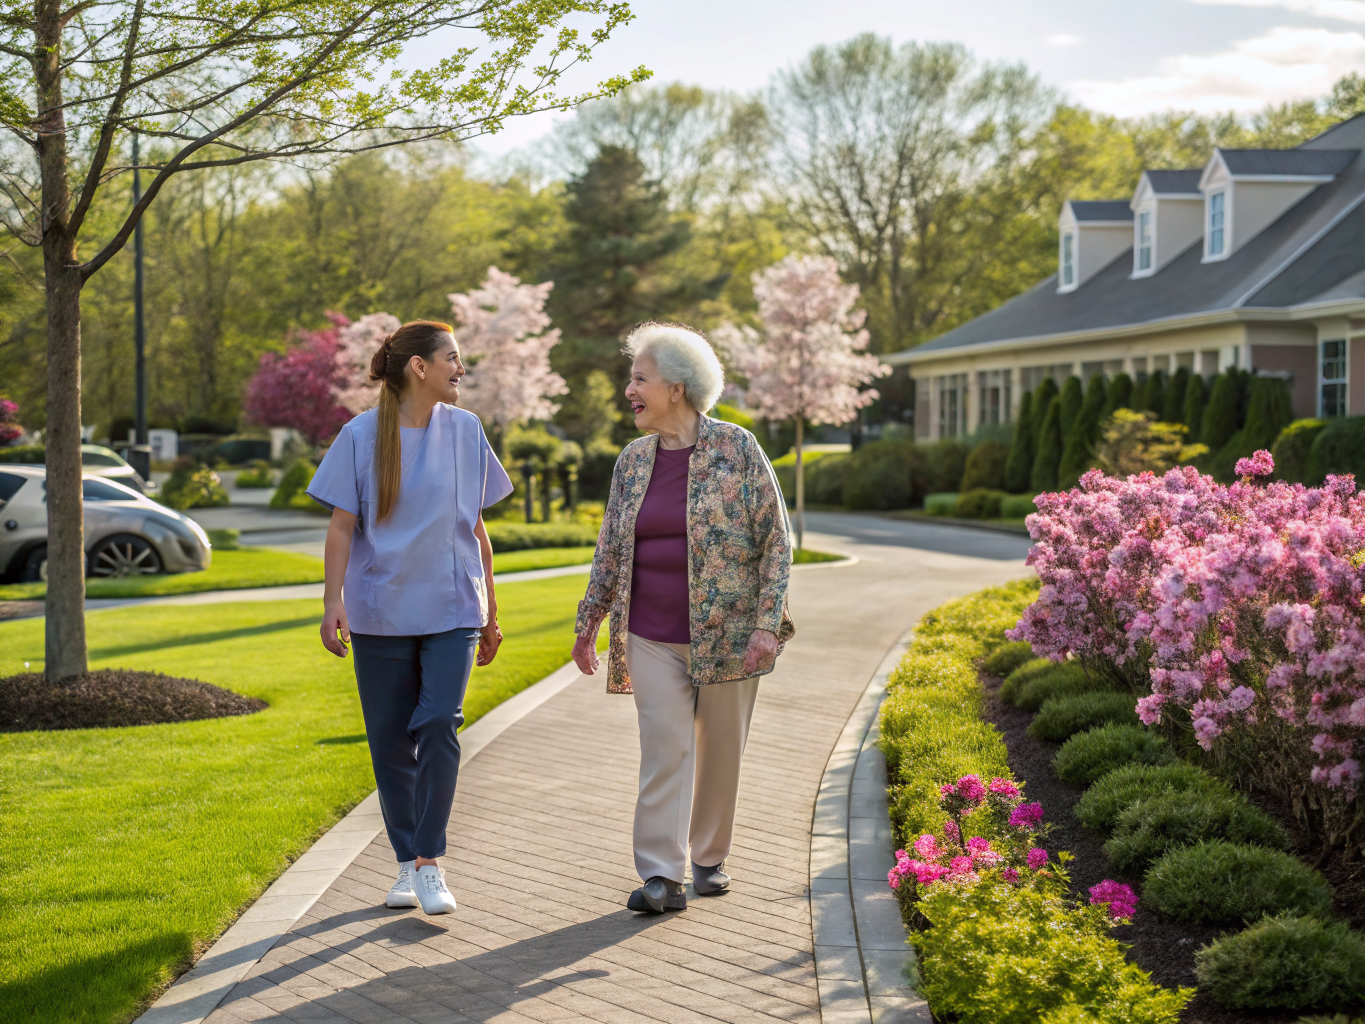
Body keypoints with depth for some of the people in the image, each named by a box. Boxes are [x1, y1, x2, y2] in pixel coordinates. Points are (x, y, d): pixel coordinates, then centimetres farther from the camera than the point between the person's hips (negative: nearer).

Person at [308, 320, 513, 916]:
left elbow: (476, 527, 12)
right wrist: (332, 603, -12)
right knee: (390, 740, 4)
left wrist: (491, 613, 14)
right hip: (380, 612, -1)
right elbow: (342, 526, -1)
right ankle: (406, 865, 18)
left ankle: (430, 861, -5)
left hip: (451, 609, 1)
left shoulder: (465, 431, 6)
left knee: (439, 725, -14)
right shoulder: (361, 436, -2)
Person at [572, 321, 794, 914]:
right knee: (664, 749, -7)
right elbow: (611, 549, 16)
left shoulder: (736, 448, -6)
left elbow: (775, 538, -6)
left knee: (719, 751, 8)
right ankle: (661, 876, -8)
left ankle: (709, 859, 26)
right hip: (653, 637, 3)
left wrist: (766, 621, -14)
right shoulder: (633, 460, 8)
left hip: (726, 631, -2)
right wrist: (589, 621, 14)